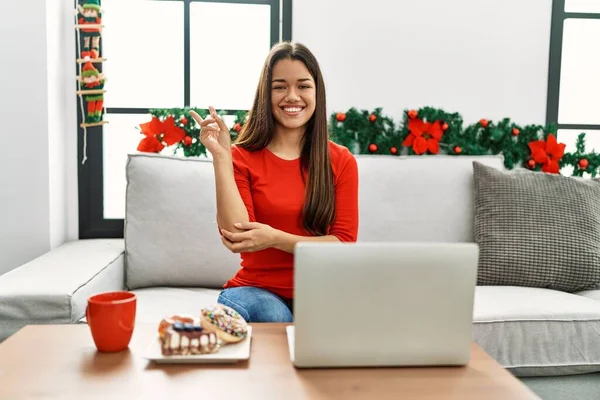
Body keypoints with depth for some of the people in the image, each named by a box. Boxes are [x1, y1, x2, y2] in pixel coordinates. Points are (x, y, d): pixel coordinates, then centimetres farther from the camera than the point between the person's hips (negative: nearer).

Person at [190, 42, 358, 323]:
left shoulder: (341, 161, 4)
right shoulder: (241, 157, 1)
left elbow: (344, 242, -3)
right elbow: (237, 236, -13)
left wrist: (276, 239, -18)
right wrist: (221, 156, -17)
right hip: (256, 289, -2)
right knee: (275, 316, -38)